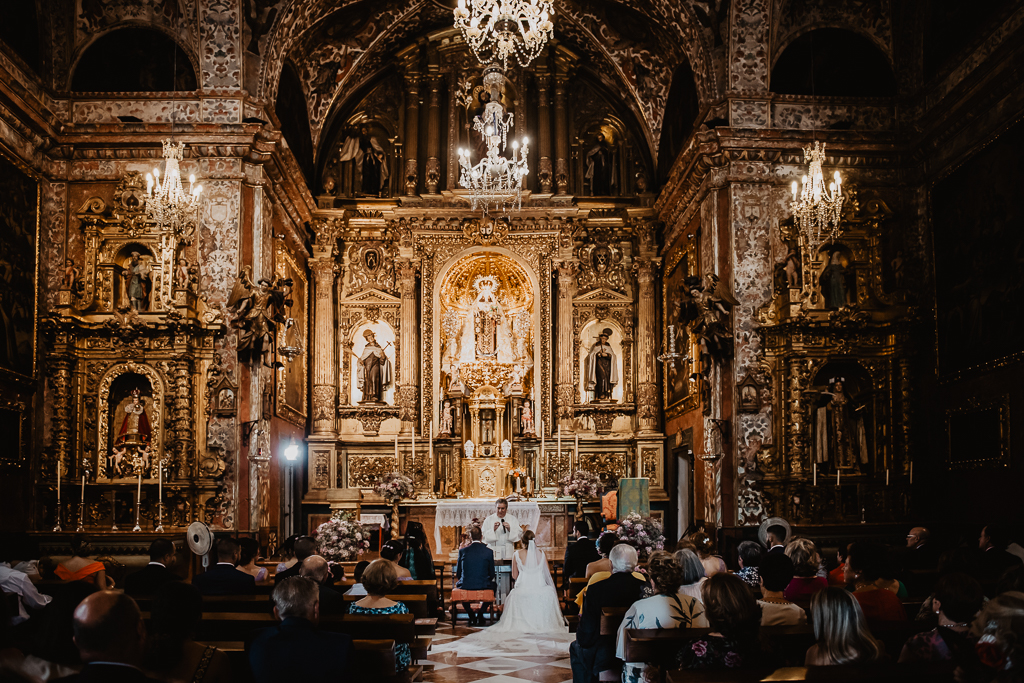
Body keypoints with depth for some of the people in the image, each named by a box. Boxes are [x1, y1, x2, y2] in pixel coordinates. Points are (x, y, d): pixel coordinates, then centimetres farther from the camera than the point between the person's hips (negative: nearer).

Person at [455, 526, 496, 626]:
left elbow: (458, 574, 5)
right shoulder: (489, 552, -4)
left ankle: (471, 616, 25)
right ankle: (480, 614, 24)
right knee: (494, 584, 34)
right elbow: (492, 574, 3)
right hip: (484, 586, 0)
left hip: (466, 586, 0)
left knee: (458, 584, 36)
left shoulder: (463, 551, -3)